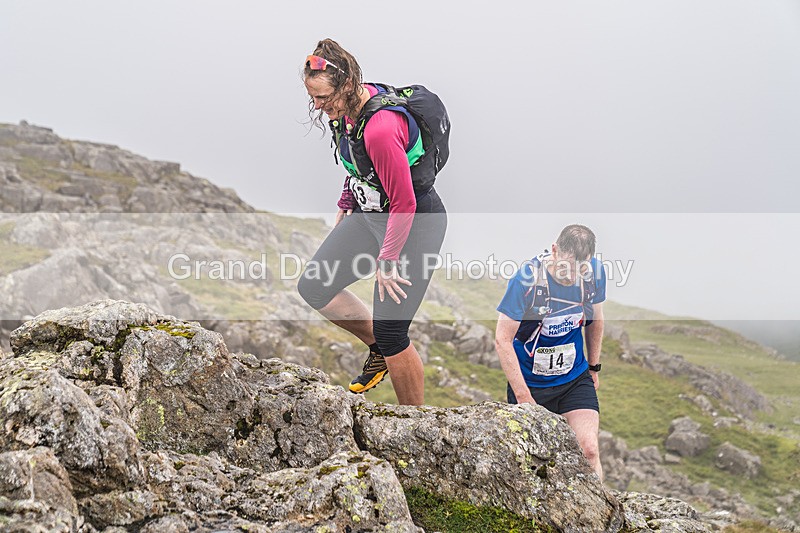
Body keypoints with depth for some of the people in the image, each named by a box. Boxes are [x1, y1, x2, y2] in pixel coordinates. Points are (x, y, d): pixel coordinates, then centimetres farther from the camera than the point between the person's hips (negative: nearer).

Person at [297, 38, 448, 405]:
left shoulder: (381, 128, -32)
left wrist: (387, 262, -20)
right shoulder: (350, 106, -3)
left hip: (415, 223, -9)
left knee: (389, 330, -7)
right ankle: (379, 350, 26)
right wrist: (345, 208, 21)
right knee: (313, 286, 8)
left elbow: (404, 203, -27)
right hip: (371, 213, 9)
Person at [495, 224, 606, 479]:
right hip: (530, 382, -3)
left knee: (589, 451, -9)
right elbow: (502, 339, -19)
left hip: (576, 378, 3)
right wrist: (523, 397, -20)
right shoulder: (527, 278, -23)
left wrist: (594, 367, 18)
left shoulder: (594, 272, -10)